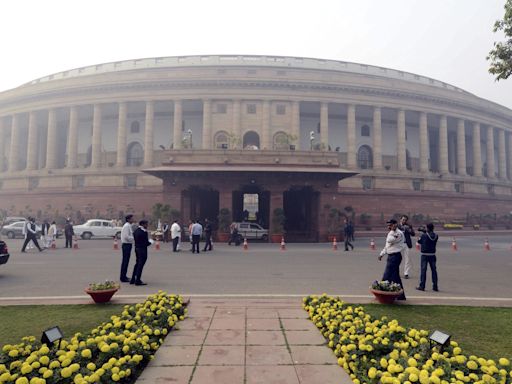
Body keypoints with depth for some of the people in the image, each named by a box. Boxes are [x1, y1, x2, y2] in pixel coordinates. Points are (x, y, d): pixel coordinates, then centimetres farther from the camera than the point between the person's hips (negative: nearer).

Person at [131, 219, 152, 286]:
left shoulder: (136, 231, 9)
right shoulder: (144, 232, -18)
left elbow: (135, 239, 12)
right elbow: (146, 243, -17)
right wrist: (151, 242, 1)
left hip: (137, 248, 9)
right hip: (142, 249, -9)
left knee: (137, 264, 19)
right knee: (140, 265, -1)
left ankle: (133, 280, 24)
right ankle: (137, 281, 4)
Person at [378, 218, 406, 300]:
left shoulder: (399, 233, -14)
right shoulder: (391, 233, 16)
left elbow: (390, 240, -28)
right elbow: (387, 245, 23)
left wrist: (393, 230, -22)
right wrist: (382, 254, 19)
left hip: (395, 256, -10)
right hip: (391, 256, 10)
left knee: (387, 277, -6)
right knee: (395, 277, 13)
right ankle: (400, 295, 21)